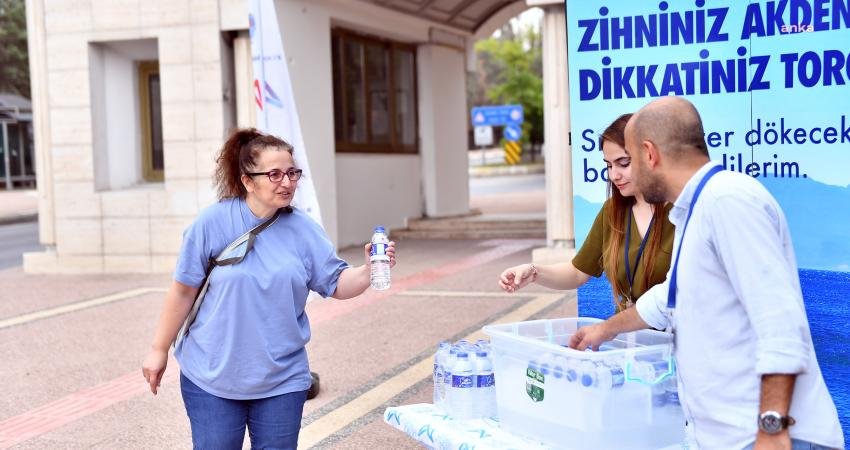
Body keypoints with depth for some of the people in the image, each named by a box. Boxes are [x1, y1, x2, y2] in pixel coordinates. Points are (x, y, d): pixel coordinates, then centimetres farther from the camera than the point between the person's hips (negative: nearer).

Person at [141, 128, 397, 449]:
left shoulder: (304, 229, -2)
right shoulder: (213, 223, -10)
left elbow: (337, 284, 0)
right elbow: (184, 291, -4)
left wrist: (370, 270, -19)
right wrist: (159, 349, 1)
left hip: (282, 381, 2)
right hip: (212, 378, -2)